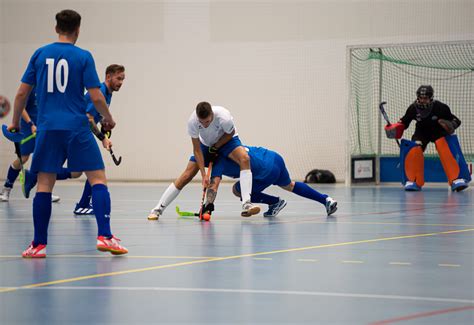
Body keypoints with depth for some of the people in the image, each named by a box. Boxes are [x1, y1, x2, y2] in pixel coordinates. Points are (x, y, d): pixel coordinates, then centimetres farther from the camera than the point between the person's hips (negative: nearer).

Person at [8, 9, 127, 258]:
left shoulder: (40, 54, 7)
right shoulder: (83, 57, -1)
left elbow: (22, 93, 8)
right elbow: (96, 97, -5)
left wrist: (15, 121, 22)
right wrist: (108, 119, 12)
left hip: (47, 127, 3)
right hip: (76, 126, -3)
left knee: (44, 184, 6)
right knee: (98, 179, 1)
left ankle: (39, 245, 5)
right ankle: (104, 236, -11)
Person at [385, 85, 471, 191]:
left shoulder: (440, 107, -26)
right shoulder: (413, 108, -20)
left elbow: (455, 120, -17)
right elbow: (404, 123, -6)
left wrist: (450, 125, -40)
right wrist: (394, 129, -25)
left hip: (438, 131, -2)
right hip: (421, 132, 2)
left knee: (447, 150, -30)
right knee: (413, 150, -24)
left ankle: (456, 179, -34)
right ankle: (414, 181, -11)